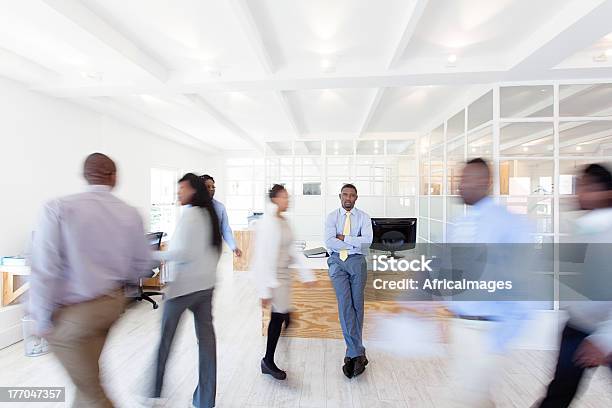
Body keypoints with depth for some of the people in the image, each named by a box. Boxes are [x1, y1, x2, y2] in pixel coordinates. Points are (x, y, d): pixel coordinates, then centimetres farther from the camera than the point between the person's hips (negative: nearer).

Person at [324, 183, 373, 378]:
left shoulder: (363, 217, 3)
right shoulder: (332, 217, 3)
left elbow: (367, 240, -12)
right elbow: (329, 241, -11)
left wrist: (344, 238, -12)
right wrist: (355, 244, -12)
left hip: (356, 261, 1)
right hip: (337, 262, 0)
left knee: (357, 305, 6)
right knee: (345, 304, -6)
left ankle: (352, 353, 23)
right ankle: (358, 353, 5)